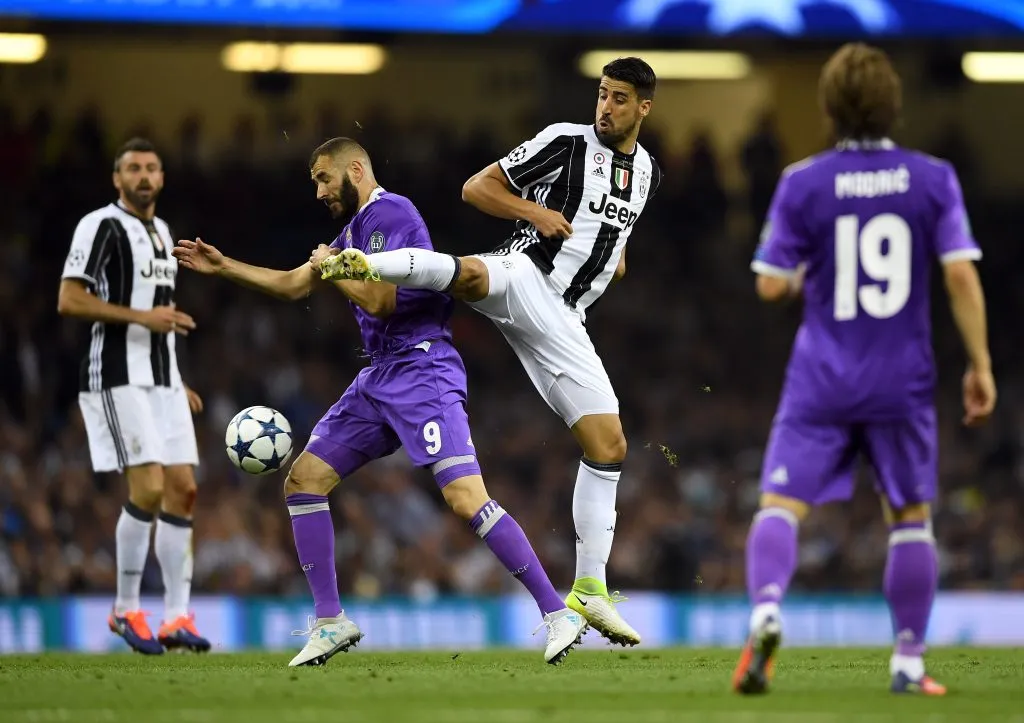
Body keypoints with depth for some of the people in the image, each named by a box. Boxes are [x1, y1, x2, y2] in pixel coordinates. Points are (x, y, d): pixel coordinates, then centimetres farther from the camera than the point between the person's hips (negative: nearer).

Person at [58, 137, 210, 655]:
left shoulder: (162, 232, 18)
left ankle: (176, 618, 3)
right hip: (117, 378, -8)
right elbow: (69, 301, -15)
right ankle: (126, 609, -1)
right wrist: (142, 316, -19)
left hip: (162, 379, 8)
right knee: (148, 489, -15)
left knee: (183, 488, 1)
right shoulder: (101, 227, -7)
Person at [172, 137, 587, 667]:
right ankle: (330, 622, 11)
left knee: (466, 499, -22)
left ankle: (556, 613, -17)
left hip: (422, 370, -10)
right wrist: (224, 267, 29)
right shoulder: (354, 228, 20)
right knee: (303, 480, 6)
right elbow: (293, 285, 32)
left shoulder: (389, 213, -10)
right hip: (378, 379, 10)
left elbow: (379, 300, -19)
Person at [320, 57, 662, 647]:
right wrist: (535, 211, -15)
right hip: (525, 277, -5)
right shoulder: (566, 141, -2)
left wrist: (615, 253, 15)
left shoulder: (648, 172, 17)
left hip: (563, 319, 5)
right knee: (470, 274, -44)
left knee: (610, 447, 0)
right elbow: (477, 188, 0)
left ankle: (590, 589, 6)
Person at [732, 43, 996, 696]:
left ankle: (766, 608, -30)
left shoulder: (802, 184, -4)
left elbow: (771, 285, -3)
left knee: (782, 504, -2)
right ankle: (910, 661, 14)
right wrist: (981, 365, 0)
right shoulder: (933, 179, -2)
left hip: (823, 379, -1)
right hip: (903, 380, 1)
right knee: (911, 518, 13)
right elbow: (961, 275, -7)